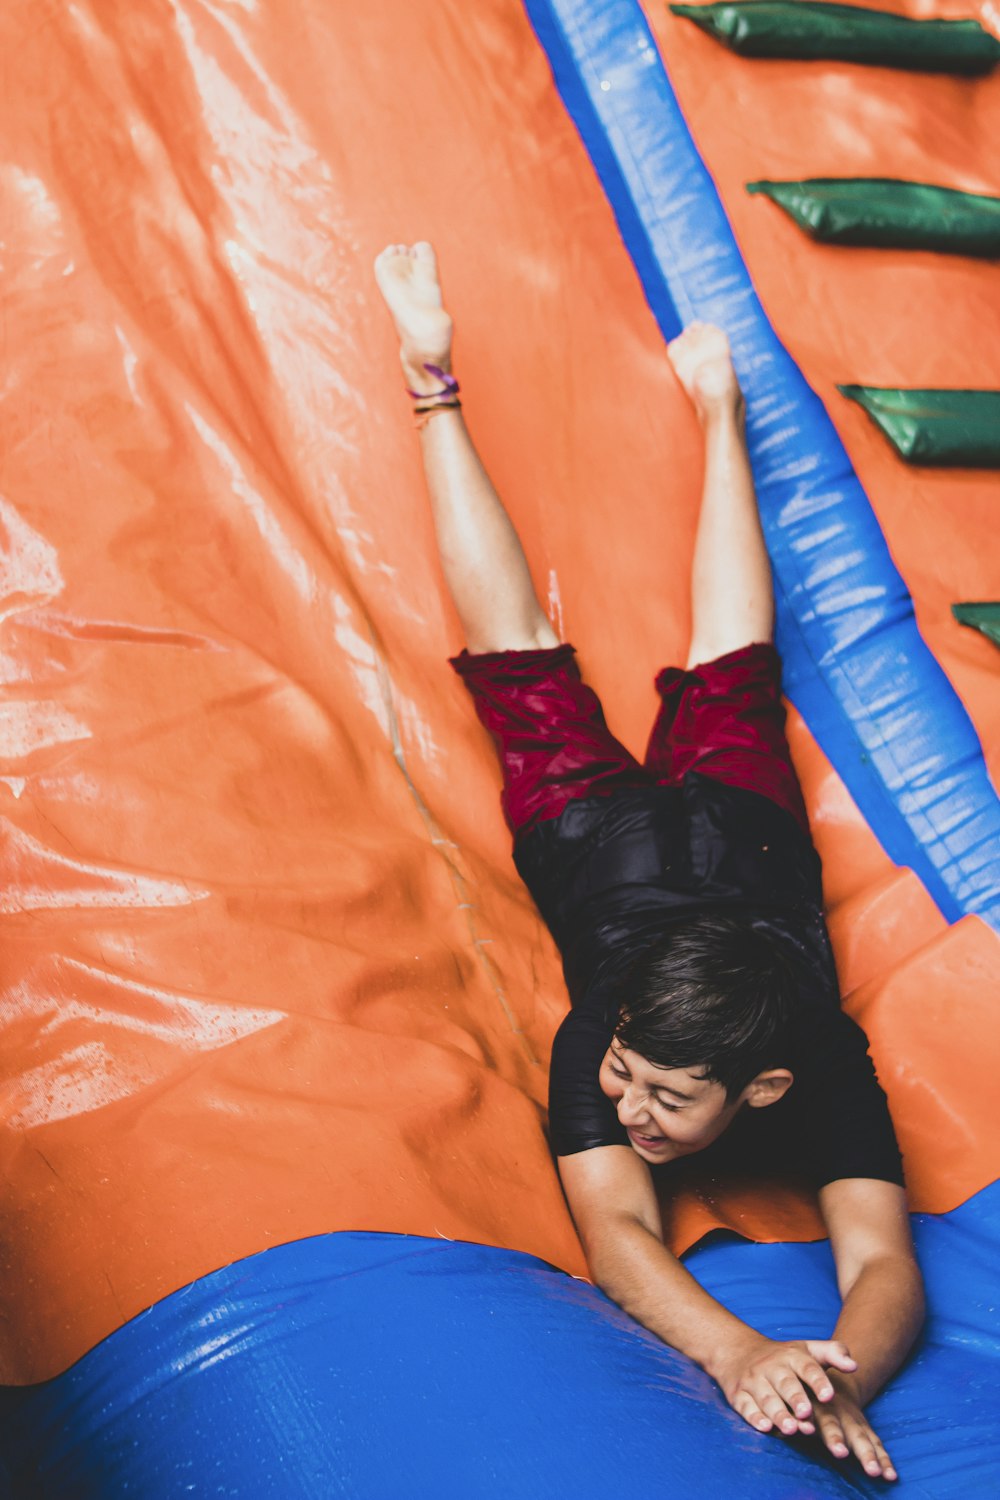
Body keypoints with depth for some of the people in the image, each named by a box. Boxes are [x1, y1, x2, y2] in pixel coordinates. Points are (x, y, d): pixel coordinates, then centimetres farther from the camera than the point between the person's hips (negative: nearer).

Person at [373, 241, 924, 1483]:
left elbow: (885, 1267, -43)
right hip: (601, 835, -2)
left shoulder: (825, 1073, -38)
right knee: (517, 653, 17)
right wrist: (740, 1356, -64)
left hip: (734, 823, 2)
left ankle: (717, 410, 44)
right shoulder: (597, 1051, -40)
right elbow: (617, 1233, -46)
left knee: (727, 674, 26)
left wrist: (842, 1379, -64)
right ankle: (433, 386, 31)